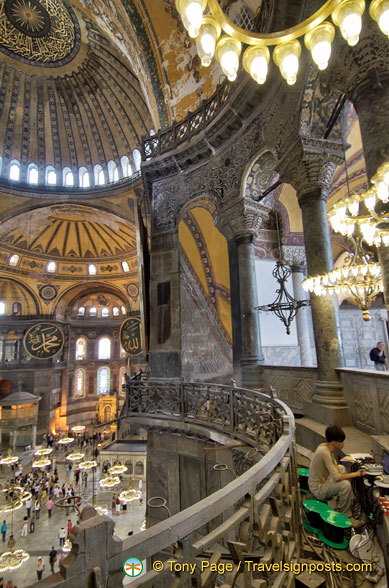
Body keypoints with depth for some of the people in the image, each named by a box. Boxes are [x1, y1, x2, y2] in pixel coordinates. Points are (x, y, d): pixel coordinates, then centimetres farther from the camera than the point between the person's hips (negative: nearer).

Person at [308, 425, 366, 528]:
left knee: (342, 468, 24)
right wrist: (355, 474, -19)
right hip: (318, 489, -10)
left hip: (323, 480, 10)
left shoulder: (324, 446, -3)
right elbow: (337, 477, -29)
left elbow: (334, 463, 15)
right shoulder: (324, 452, -31)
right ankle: (345, 516, -4)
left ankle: (345, 502, 35)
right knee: (345, 485, -27)